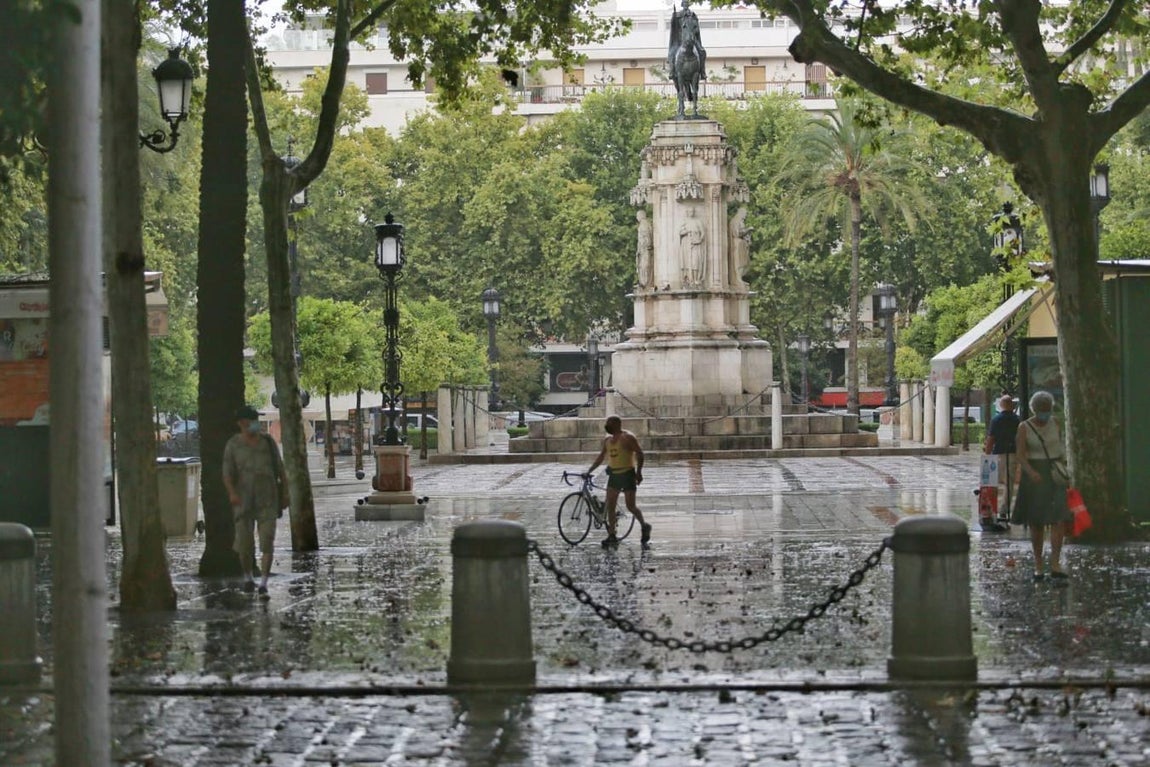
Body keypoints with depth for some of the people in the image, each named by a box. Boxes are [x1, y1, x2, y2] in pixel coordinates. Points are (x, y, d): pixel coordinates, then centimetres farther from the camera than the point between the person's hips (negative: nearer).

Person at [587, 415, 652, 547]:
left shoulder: (627, 437, -10)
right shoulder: (607, 440, 12)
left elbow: (639, 453, -12)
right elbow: (601, 457, 20)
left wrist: (639, 472, -17)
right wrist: (589, 471, 16)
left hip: (627, 474, -7)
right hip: (613, 475, 7)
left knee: (630, 506, -4)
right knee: (610, 506, 0)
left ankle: (644, 526, 20)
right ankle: (611, 536, 3)